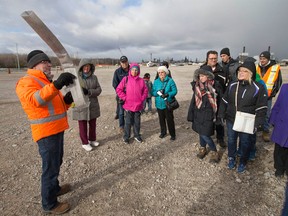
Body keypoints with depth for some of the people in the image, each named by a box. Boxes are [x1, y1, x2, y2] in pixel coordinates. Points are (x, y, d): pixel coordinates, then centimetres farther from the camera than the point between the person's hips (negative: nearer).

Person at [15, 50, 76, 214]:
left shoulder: (47, 82, 18)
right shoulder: (27, 82, -11)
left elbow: (57, 105, 21)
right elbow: (35, 99, -32)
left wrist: (67, 100, 0)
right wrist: (57, 84, -43)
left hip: (57, 129, 10)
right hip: (46, 133, -10)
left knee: (56, 163, 23)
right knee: (51, 167, 0)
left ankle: (55, 188, 43)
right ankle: (49, 204, 17)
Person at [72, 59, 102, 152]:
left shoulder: (94, 77, 4)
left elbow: (99, 89, -1)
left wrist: (89, 92, -18)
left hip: (93, 106, 4)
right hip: (81, 106, -4)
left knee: (93, 124, 17)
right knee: (83, 126, 8)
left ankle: (92, 140, 37)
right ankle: (85, 143, 26)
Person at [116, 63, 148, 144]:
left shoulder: (141, 80, 1)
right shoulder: (126, 79, -5)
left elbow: (145, 91, 7)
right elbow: (118, 89, -4)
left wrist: (142, 99, -3)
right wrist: (124, 98, -8)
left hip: (138, 105, 2)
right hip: (128, 105, -2)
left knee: (137, 122, 15)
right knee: (128, 122, 8)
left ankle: (137, 135, 32)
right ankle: (126, 136, 24)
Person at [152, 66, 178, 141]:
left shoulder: (170, 81, -7)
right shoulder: (156, 81, 3)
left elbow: (174, 91, -10)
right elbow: (153, 92, 0)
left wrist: (167, 94, -26)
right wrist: (158, 92, -20)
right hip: (159, 104, 4)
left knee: (169, 119, 2)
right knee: (161, 119, 16)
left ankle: (173, 134, 19)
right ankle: (163, 132, 36)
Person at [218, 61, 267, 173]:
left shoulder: (258, 88, -13)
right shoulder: (232, 85, -2)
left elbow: (261, 108, -10)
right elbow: (224, 101, 6)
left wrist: (257, 124, -12)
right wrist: (221, 115, 6)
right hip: (231, 120, 3)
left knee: (245, 143, 13)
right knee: (231, 140, 18)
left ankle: (243, 162, 37)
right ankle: (231, 158, 42)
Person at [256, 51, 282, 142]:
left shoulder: (275, 68, -7)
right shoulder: (256, 67, 2)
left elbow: (278, 83, -3)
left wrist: (271, 94, -7)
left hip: (267, 96, -2)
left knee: (266, 114, 5)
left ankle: (266, 131, 19)